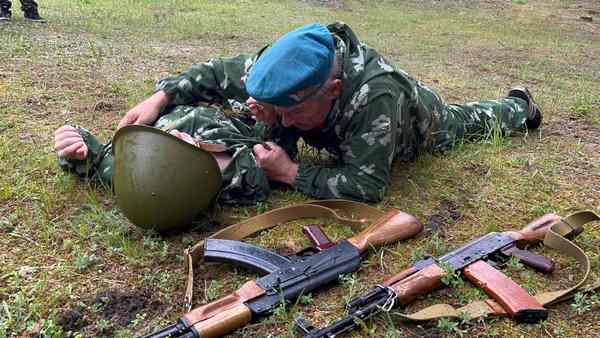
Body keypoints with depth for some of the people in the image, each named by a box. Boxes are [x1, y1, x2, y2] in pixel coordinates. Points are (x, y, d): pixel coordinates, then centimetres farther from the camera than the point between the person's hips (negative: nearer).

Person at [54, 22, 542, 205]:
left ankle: (517, 106, 61)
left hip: (414, 121, -4)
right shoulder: (283, 74, -36)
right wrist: (160, 96, -30)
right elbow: (221, 72, -21)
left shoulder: (376, 96, -54)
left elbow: (366, 187, -51)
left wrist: (292, 173, -49)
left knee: (463, 123, 29)